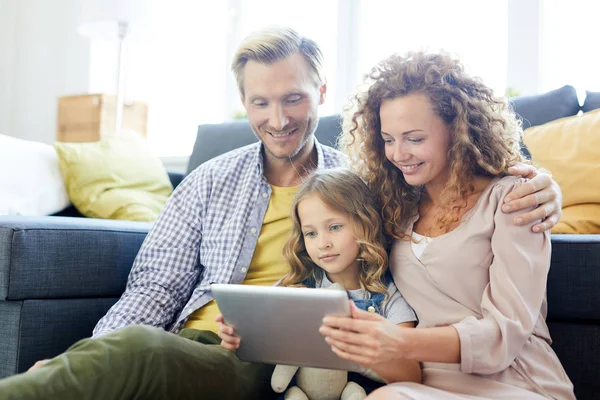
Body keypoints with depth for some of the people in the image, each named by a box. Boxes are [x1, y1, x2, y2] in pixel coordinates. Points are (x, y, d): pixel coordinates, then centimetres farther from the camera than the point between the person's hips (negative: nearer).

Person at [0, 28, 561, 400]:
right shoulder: (209, 183, 15)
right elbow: (157, 284, 9)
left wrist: (534, 184, -14)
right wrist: (92, 355, -9)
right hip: (193, 342, 3)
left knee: (132, 351, -35)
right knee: (115, 350, -36)